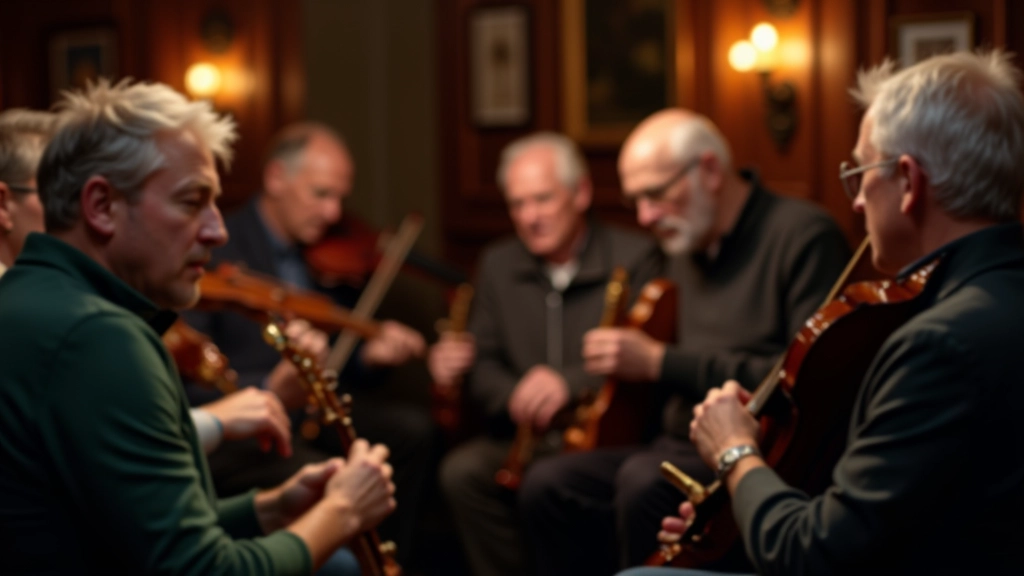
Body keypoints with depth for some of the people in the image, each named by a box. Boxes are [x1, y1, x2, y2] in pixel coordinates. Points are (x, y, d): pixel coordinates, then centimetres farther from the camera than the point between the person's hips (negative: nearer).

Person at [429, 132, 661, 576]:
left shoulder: (633, 257, -2)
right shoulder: (497, 265, 14)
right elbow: (484, 365, 12)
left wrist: (570, 382, -26)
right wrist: (516, 397, -11)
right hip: (523, 437, 5)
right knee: (462, 472, -24)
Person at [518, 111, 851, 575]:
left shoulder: (802, 236, -9)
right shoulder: (685, 250, 18)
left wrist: (662, 363, -18)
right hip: (679, 448, 8)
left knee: (644, 482, -32)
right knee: (549, 484, -11)